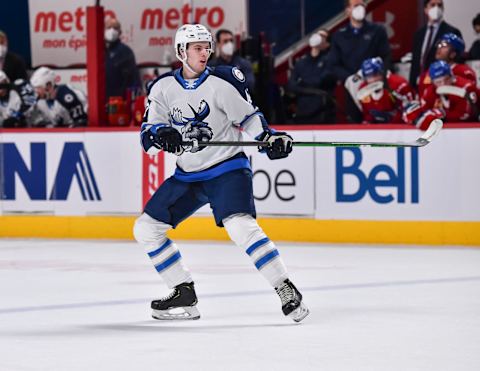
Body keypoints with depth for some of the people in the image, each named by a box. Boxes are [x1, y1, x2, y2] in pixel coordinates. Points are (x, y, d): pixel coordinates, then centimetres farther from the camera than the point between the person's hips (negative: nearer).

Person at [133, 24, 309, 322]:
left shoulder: (223, 82, -10)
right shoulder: (163, 88, 0)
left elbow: (248, 116, 0)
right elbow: (148, 135, -2)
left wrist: (270, 138, -18)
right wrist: (162, 135, -26)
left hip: (227, 167, -5)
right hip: (187, 175, 6)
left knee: (240, 226, -28)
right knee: (146, 229, 3)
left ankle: (287, 291, -22)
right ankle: (185, 296, 11)